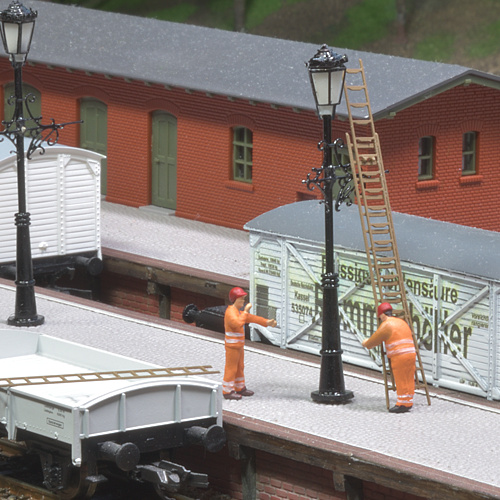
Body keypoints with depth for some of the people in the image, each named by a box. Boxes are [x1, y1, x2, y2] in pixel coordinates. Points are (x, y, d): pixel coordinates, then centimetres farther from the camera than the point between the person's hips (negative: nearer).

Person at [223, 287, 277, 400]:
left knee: (239, 367, 18)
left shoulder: (238, 311, 13)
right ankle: (227, 392, 5)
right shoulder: (230, 312, -19)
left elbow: (252, 318, 14)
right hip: (232, 346, -10)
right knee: (231, 368, -2)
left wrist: (267, 322, 5)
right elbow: (238, 324, -35)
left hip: (239, 345, 10)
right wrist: (246, 311, -28)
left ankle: (240, 388, 29)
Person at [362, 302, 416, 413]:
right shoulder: (402, 322, 20)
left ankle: (402, 404, -3)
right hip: (411, 354, 8)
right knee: (408, 380, 11)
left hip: (399, 357, -8)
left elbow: (375, 340, 3)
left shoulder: (386, 325, -5)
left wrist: (366, 343, 26)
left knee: (401, 380, -4)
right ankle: (409, 402, 16)